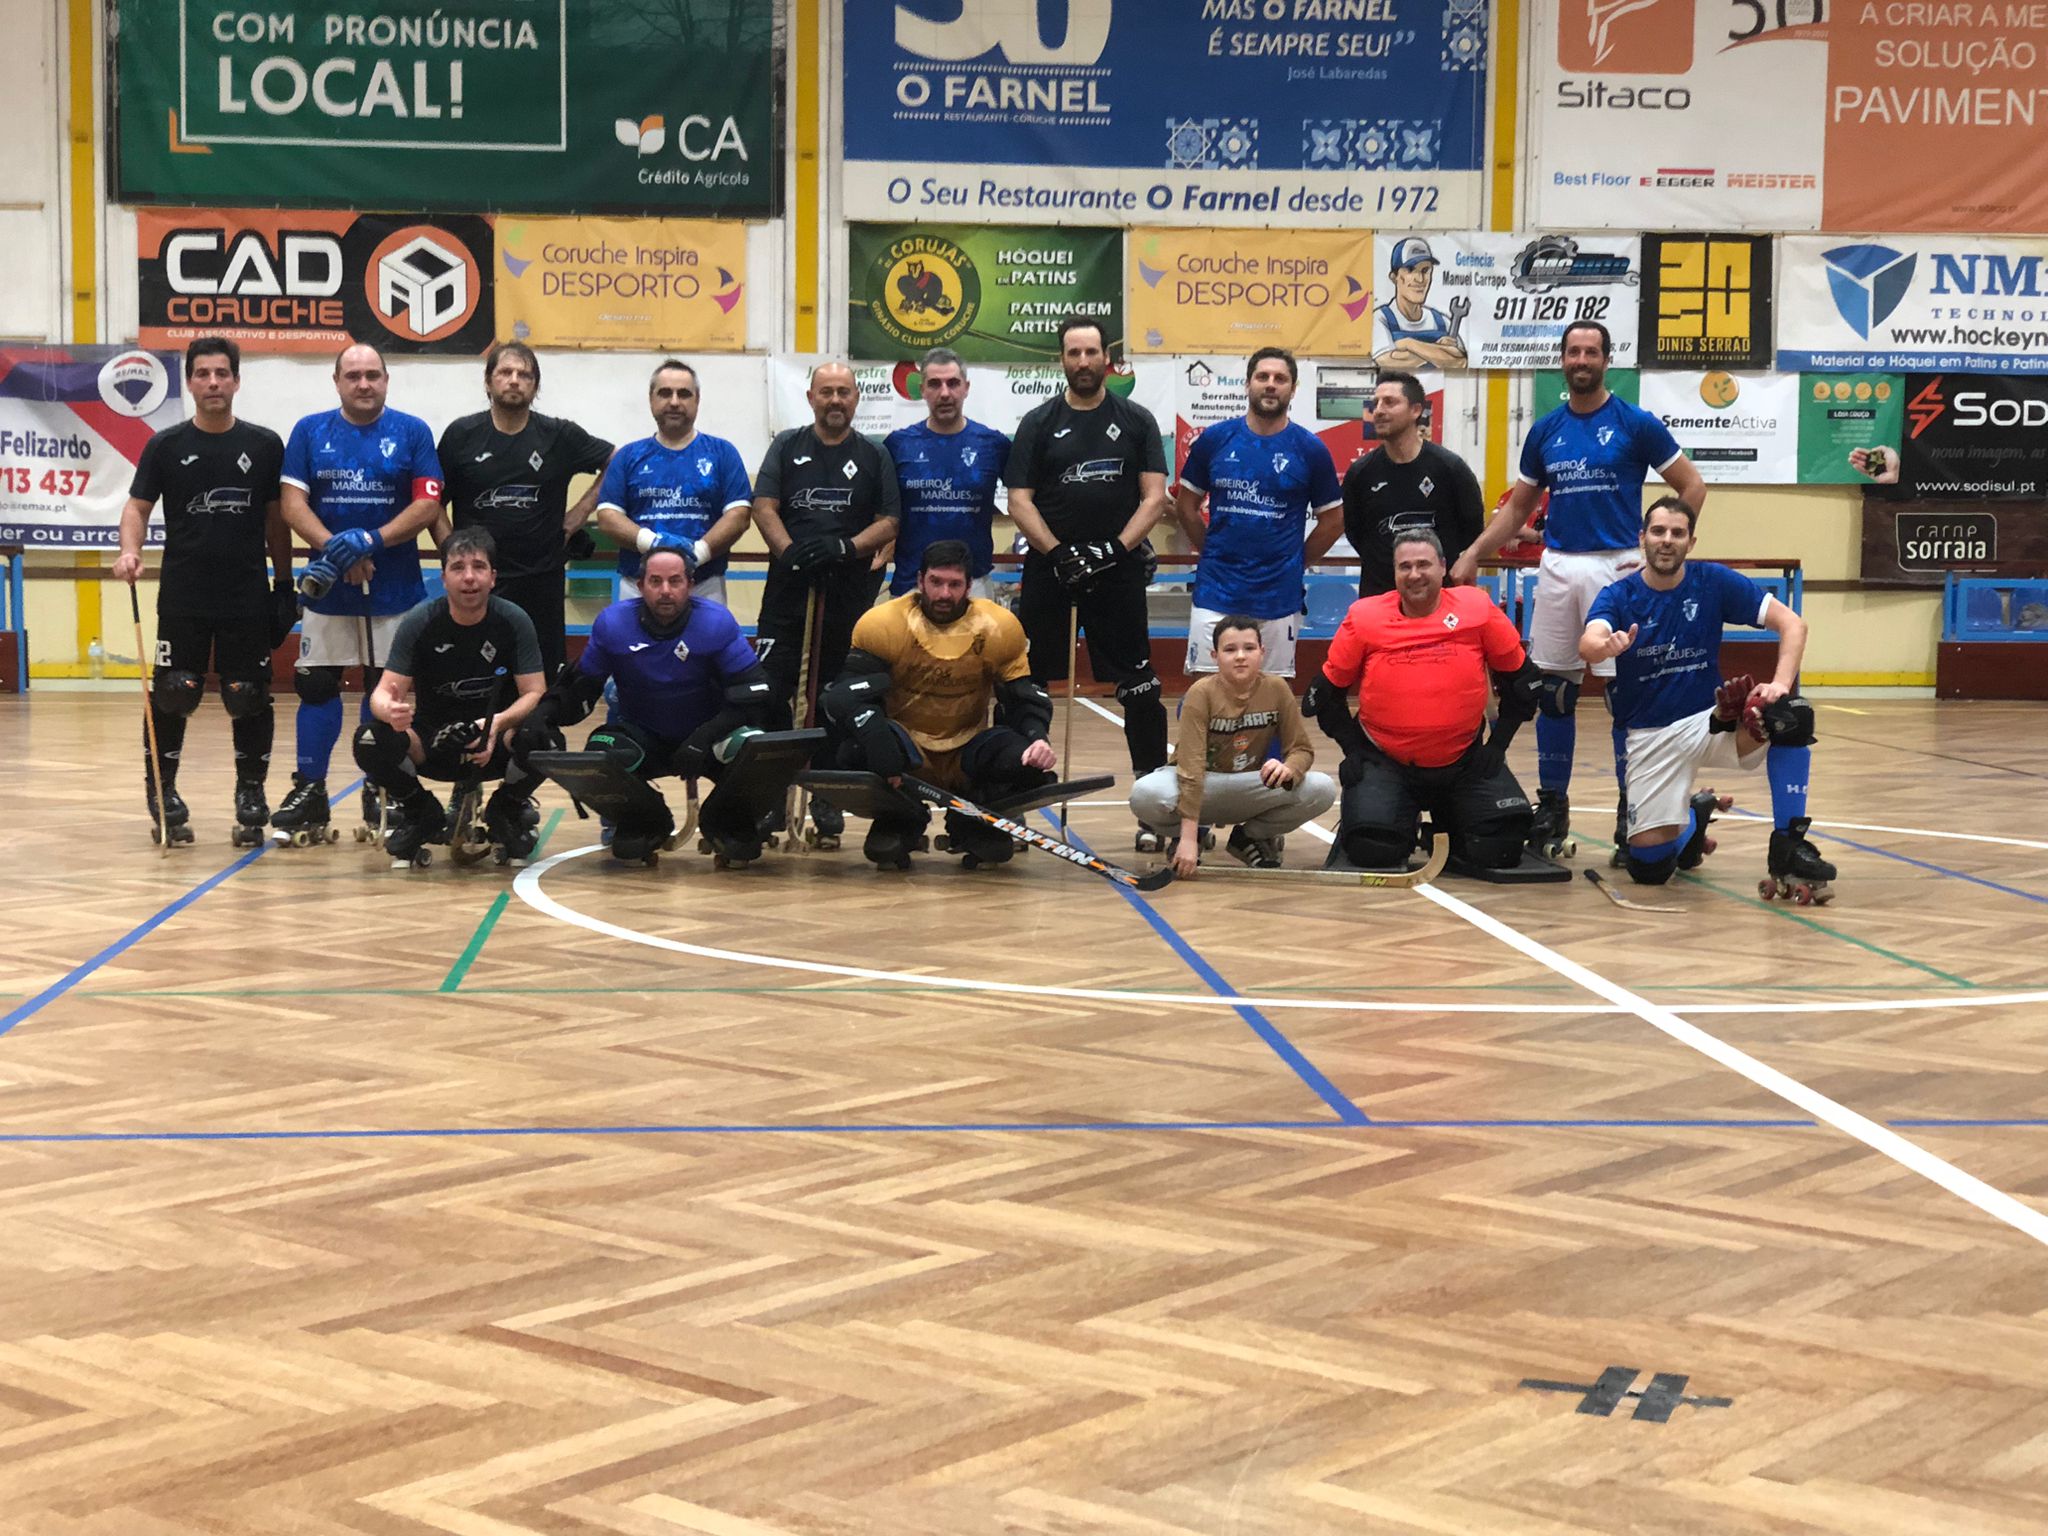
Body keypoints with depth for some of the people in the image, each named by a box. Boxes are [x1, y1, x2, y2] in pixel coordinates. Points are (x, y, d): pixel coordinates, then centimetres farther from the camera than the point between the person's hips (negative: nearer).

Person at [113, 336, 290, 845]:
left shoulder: (265, 446, 6)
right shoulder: (166, 446, 4)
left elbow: (276, 518, 10)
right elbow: (137, 505, 3)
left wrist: (284, 581, 8)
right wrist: (129, 551, -16)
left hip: (249, 598, 0)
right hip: (182, 598, 0)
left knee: (249, 699, 1)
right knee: (171, 697, -1)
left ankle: (251, 796, 14)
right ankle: (162, 794, 13)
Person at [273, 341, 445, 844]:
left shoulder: (413, 433, 1)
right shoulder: (309, 431, 4)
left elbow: (428, 505, -6)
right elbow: (292, 503, -2)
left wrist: (371, 542, -18)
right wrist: (337, 550, -16)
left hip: (394, 589, -1)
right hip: (327, 589, 1)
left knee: (385, 688, 6)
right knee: (315, 684, 1)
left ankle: (381, 793, 16)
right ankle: (309, 791, 10)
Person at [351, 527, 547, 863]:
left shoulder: (514, 621, -11)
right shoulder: (419, 622, -10)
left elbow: (535, 694, -13)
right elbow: (384, 692, -14)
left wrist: (499, 722, -35)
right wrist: (390, 709, -40)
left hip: (495, 746, -1)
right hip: (430, 745, 1)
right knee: (370, 740, -29)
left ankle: (507, 811, 2)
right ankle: (420, 814, 3)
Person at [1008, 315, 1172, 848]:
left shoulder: (1136, 421, 7)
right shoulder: (1039, 423, 7)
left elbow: (1154, 496, 2)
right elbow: (1019, 502, 2)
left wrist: (1116, 549, -11)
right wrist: (1059, 552, -11)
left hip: (1118, 571, 0)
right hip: (1049, 569, 1)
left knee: (1140, 691, -2)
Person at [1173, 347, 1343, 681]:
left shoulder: (1310, 449, 0)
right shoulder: (1214, 439, 2)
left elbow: (1334, 519, 8)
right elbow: (1185, 505, 12)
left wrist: (1296, 562, 6)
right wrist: (1211, 552, 8)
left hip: (1279, 594, 0)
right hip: (1215, 590, 0)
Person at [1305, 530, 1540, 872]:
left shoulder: (1478, 609, -6)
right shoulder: (1363, 617, -5)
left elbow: (1521, 679, 5)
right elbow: (1327, 692, 6)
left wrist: (1499, 742, 1)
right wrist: (1353, 748, -1)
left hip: (1466, 763, 1)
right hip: (1385, 763, -1)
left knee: (1499, 849, -13)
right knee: (1372, 852, -21)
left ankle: (1448, 823, 22)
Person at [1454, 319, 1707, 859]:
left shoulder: (1635, 424, -1)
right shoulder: (1545, 430, 11)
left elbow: (1692, 486, 1)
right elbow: (1518, 506, 17)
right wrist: (1471, 556, 8)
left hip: (1616, 567, -4)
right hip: (1557, 567, 4)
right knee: (1553, 690, 6)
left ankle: (1632, 808, 4)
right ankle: (1552, 806, 16)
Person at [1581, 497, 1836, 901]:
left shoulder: (1714, 582, -5)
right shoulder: (1619, 596, -8)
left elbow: (1792, 624, -10)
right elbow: (1587, 643, -29)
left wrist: (1781, 682, -28)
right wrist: (1607, 646, -54)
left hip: (1711, 719, 0)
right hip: (1650, 735, 0)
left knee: (1792, 715, -32)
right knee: (1648, 863, -12)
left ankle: (1789, 848, -20)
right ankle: (1693, 817, 26)